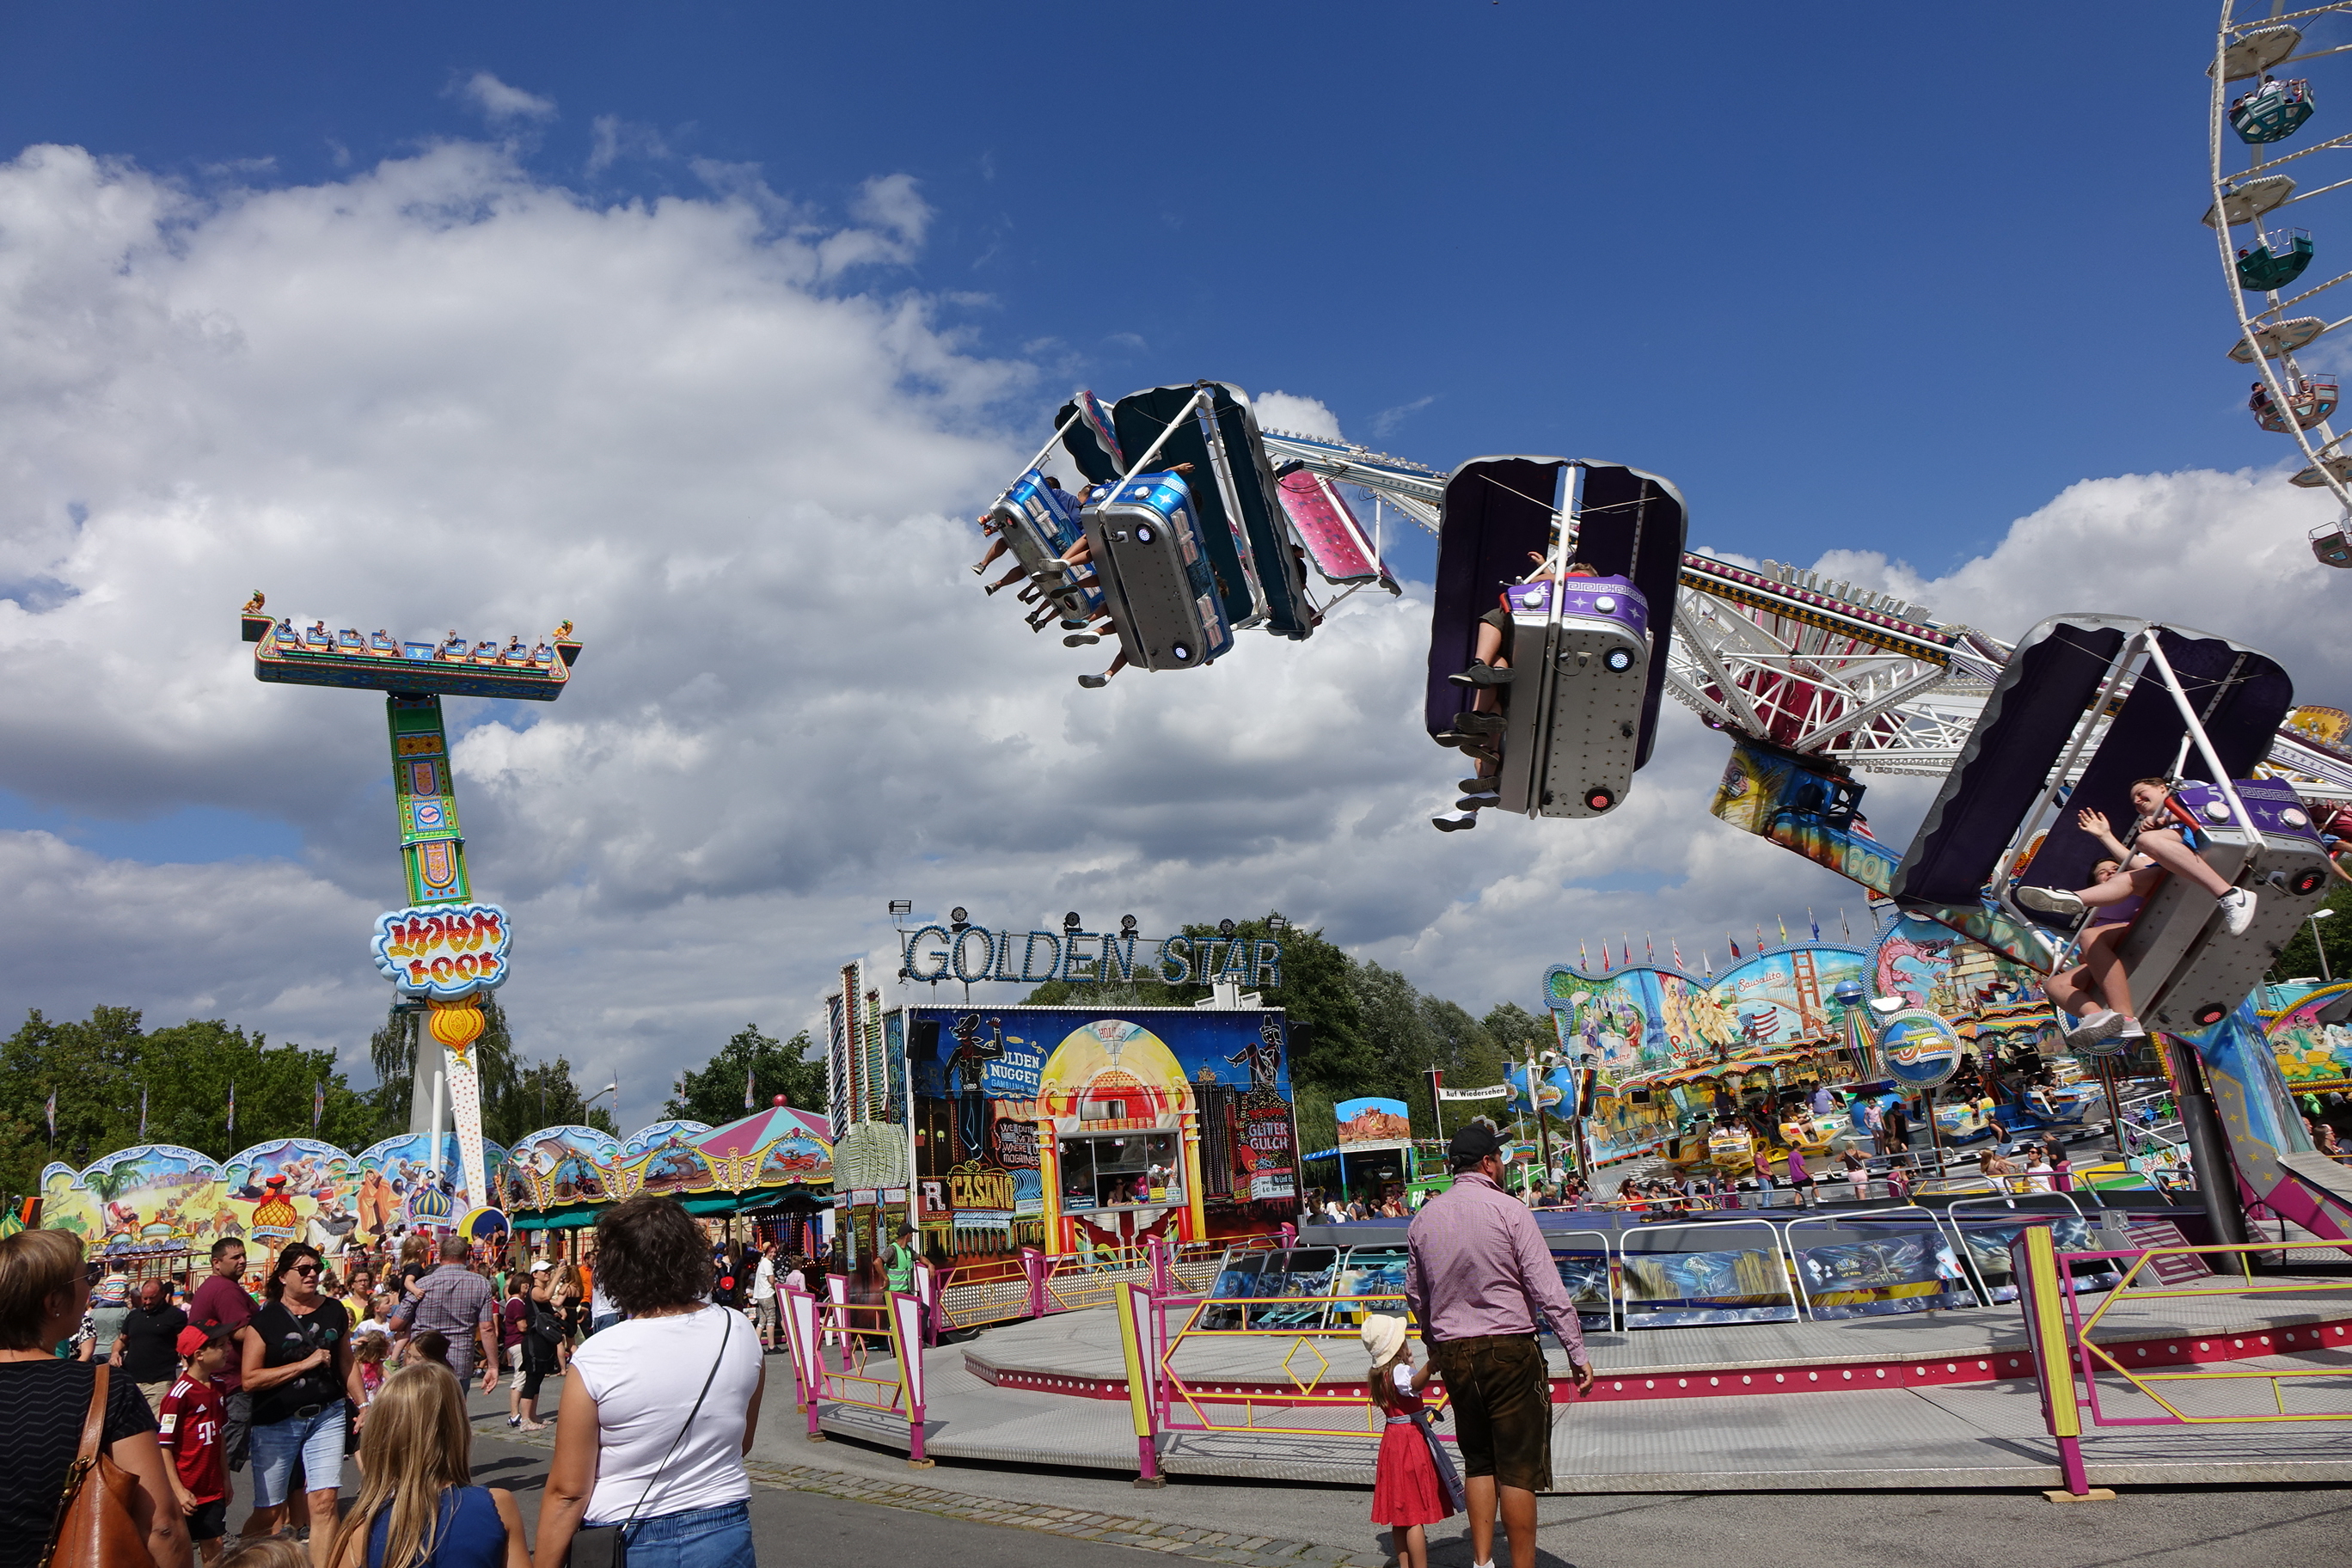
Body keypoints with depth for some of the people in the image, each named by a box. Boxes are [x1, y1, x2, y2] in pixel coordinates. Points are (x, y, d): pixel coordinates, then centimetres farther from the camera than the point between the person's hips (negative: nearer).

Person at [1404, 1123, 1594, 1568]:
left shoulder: (1423, 1219, 6)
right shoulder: (1508, 1211, -10)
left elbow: (1415, 1295, 15)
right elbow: (1547, 1289, -11)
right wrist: (1577, 1352, -6)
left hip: (1453, 1352, 5)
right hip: (1509, 1348, -5)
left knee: (1478, 1461, 16)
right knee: (1519, 1468, 1)